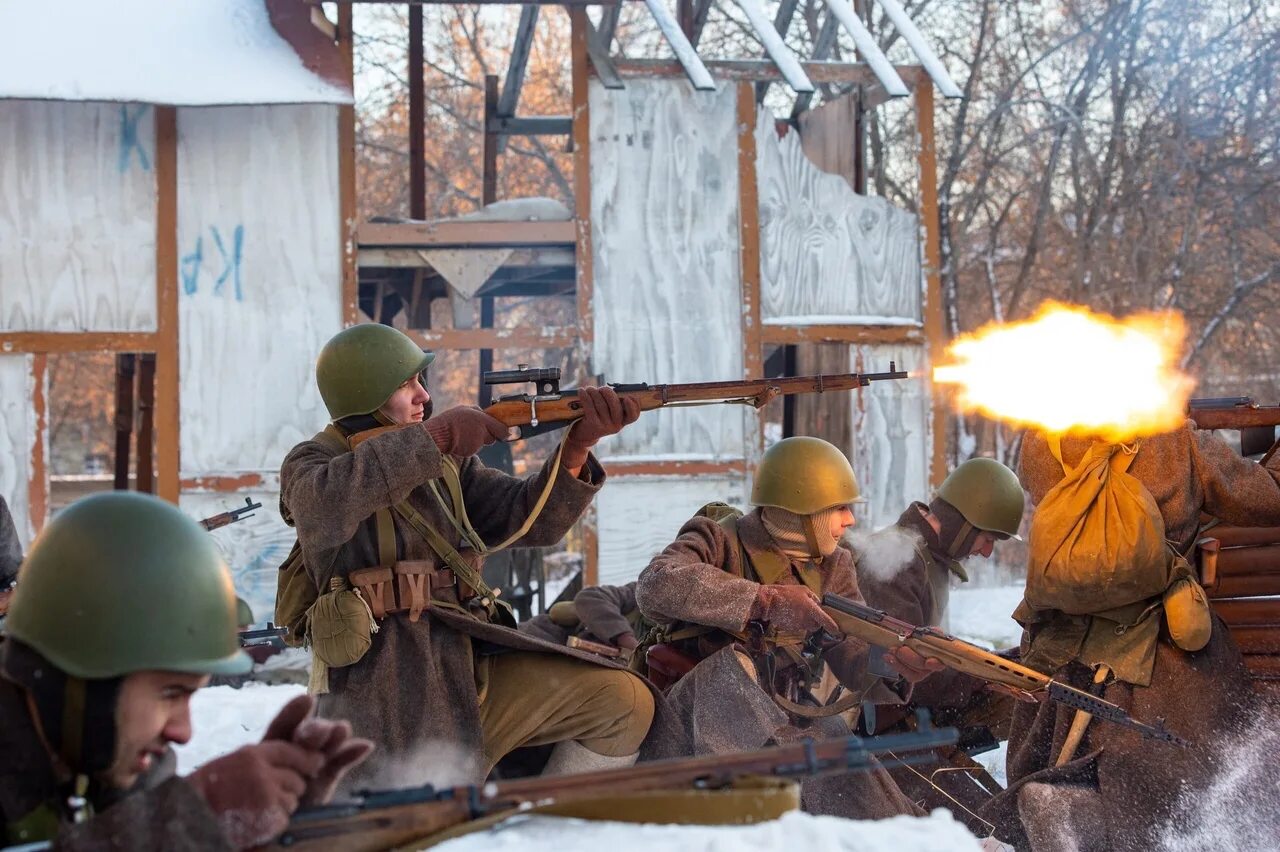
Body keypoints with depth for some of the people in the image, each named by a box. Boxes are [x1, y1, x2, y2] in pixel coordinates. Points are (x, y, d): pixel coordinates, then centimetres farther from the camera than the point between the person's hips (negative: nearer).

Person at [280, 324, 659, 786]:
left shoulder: (446, 460, 19)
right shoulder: (311, 464, 1)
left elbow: (529, 517, 8)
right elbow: (326, 507, -25)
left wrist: (579, 443, -10)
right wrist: (433, 436, -22)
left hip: (468, 665, 6)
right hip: (385, 684, -6)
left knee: (625, 700, -7)